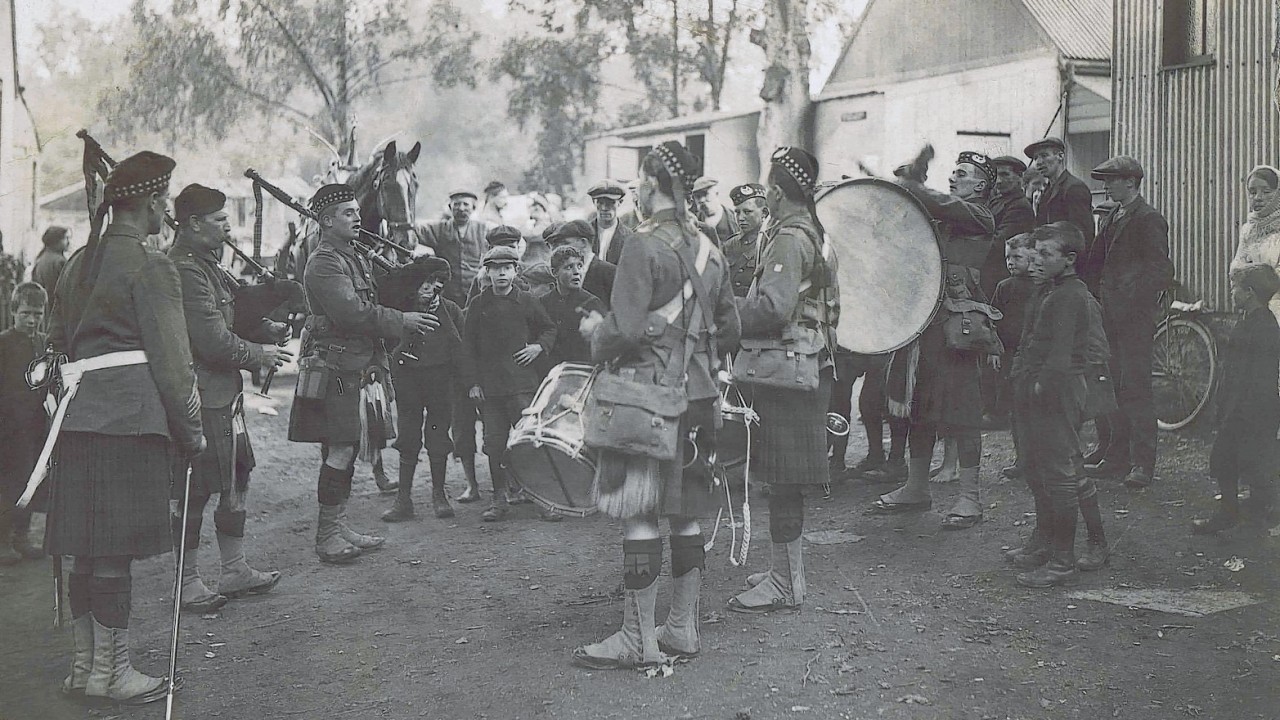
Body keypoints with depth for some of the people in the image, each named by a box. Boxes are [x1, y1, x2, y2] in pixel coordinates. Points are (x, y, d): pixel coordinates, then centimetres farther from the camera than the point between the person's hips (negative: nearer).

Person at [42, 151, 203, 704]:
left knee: (88, 547, 12)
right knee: (118, 549, -2)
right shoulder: (150, 265, -9)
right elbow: (170, 357, -12)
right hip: (130, 418, -8)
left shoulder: (77, 263, 17)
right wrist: (192, 430, -4)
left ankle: (84, 666, 20)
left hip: (77, 420, 8)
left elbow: (58, 341, 22)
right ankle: (110, 672, 5)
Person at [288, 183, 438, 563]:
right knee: (341, 448, -9)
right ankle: (327, 535, -3)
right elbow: (350, 312, -23)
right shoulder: (324, 262, -13)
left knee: (345, 448, 12)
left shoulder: (356, 258, 18)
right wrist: (401, 321, -20)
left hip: (358, 368, 10)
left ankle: (339, 527, 19)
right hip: (336, 369, -10)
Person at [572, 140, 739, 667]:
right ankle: (682, 629, 20)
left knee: (639, 517, -3)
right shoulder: (709, 249, 10)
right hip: (697, 396, 8)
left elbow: (627, 331, -20)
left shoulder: (643, 247, -13)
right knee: (685, 516, 12)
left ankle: (639, 639, 1)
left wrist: (595, 331, 0)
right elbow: (730, 331, 15)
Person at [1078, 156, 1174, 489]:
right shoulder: (1111, 219, 18)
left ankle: (1143, 464, -2)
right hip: (1109, 317, 8)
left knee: (1135, 389, -7)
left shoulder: (1149, 220, -7)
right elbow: (1093, 263, 20)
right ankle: (1116, 457, 17)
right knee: (1110, 386, 10)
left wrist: (1132, 299, -20)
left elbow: (1161, 271, -13)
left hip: (1135, 318, -8)